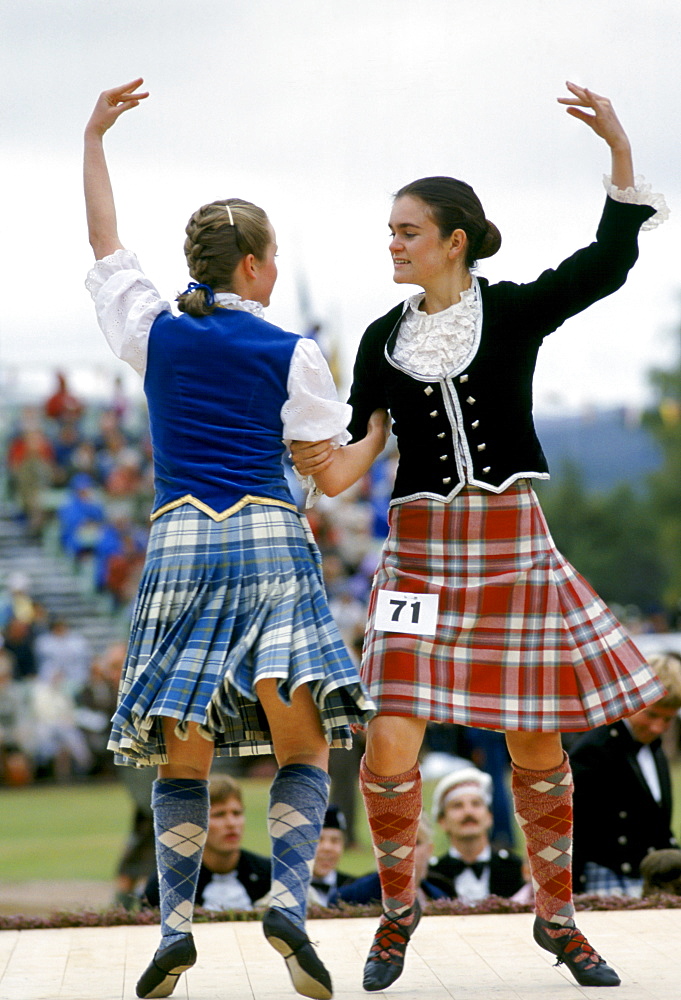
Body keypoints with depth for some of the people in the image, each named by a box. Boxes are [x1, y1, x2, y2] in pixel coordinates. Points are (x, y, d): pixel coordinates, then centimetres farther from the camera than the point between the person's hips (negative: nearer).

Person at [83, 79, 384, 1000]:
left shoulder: (154, 334, 8)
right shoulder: (292, 356, 2)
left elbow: (105, 244, 24)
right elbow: (338, 470, 4)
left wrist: (94, 140, 32)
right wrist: (383, 431, 25)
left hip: (180, 543, 2)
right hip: (272, 542, -2)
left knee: (185, 756, 8)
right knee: (304, 748, 2)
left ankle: (175, 925, -3)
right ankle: (289, 899, -20)